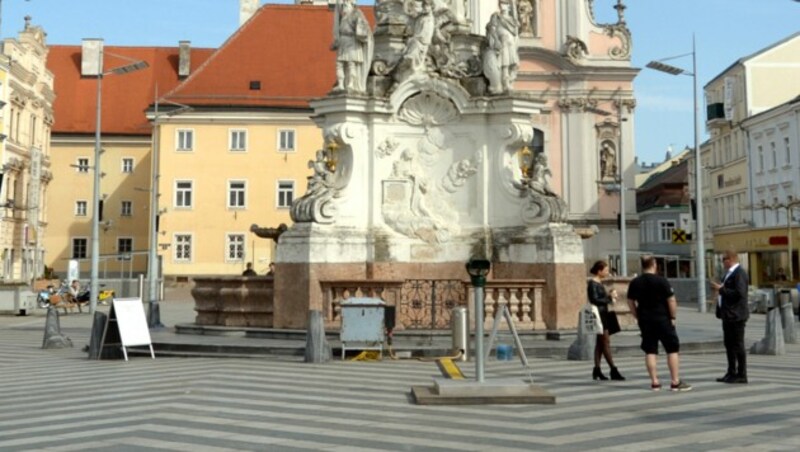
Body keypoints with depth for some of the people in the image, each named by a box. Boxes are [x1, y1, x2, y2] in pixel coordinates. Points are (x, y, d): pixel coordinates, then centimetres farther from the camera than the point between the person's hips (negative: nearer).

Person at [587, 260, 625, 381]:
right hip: (599, 315, -10)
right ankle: (613, 370, -7)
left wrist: (609, 295, 5)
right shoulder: (592, 284, -12)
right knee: (606, 342, -8)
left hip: (603, 314, 10)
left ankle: (597, 370, 13)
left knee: (600, 343, 10)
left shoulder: (599, 283, 16)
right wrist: (610, 298, -15)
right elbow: (595, 300, -19)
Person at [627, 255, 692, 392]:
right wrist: (673, 316, -3)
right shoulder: (661, 280, -10)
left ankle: (654, 382, 6)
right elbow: (671, 300, -12)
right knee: (673, 349, 4)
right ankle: (676, 382, 3)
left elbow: (630, 301, 9)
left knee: (650, 351, 7)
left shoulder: (635, 282, 4)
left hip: (645, 320, 4)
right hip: (662, 319, -4)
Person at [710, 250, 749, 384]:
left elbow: (739, 293, -24)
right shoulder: (730, 273, 16)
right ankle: (732, 373, 21)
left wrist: (721, 289, -20)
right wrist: (720, 290, 10)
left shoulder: (739, 273, -15)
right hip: (728, 315, 10)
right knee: (729, 344, 14)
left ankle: (741, 375, 2)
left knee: (738, 345, -4)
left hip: (736, 315, -10)